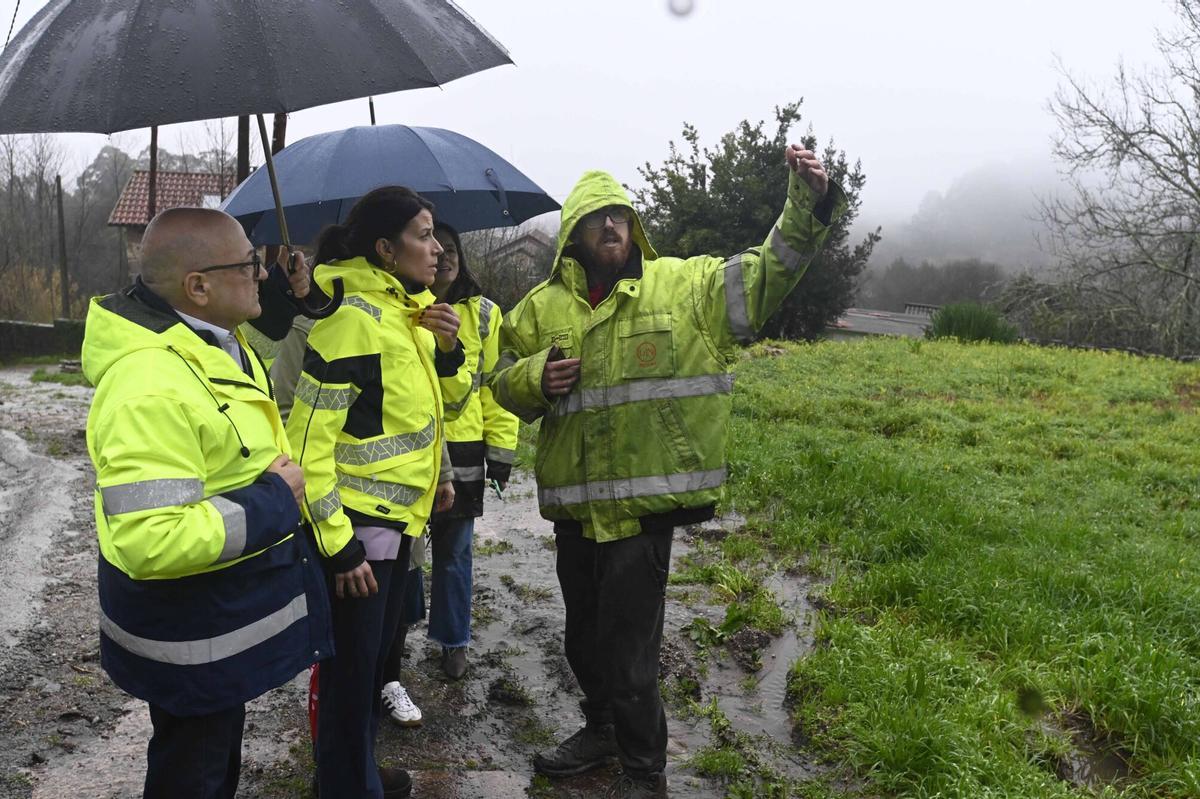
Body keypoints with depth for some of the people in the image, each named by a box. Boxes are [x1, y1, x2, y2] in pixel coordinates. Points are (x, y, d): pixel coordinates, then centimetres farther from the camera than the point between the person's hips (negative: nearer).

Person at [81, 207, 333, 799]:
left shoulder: (215, 340, 2)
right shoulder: (150, 389, -32)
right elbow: (149, 542, -37)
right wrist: (274, 502, -27)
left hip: (226, 607, 10)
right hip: (190, 637, -10)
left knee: (219, 751, 30)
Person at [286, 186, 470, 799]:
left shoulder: (409, 310, 6)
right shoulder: (354, 316, -20)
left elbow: (443, 400, 16)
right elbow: (308, 438, -22)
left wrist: (447, 349, -4)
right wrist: (337, 543, -20)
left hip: (398, 516, 9)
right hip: (356, 523, -9)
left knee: (375, 655, 22)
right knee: (350, 668, 6)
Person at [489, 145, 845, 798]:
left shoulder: (683, 284, -2)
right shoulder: (542, 307, 6)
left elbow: (768, 272, -8)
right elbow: (503, 382, 13)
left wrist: (807, 202, -22)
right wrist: (534, 378, -10)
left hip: (645, 500, -4)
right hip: (573, 502, 4)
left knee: (628, 645, 2)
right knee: (583, 635, 21)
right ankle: (604, 727, 48)